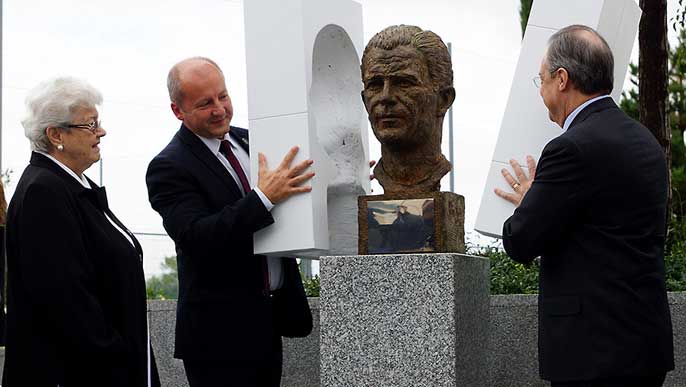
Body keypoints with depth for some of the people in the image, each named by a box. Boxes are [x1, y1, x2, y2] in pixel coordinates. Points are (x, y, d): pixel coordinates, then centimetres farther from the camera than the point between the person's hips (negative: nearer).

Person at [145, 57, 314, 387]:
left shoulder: (249, 141, 8)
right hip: (221, 331, -7)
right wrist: (264, 197, -33)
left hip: (271, 320, 7)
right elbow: (196, 238, -26)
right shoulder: (168, 168, -13)